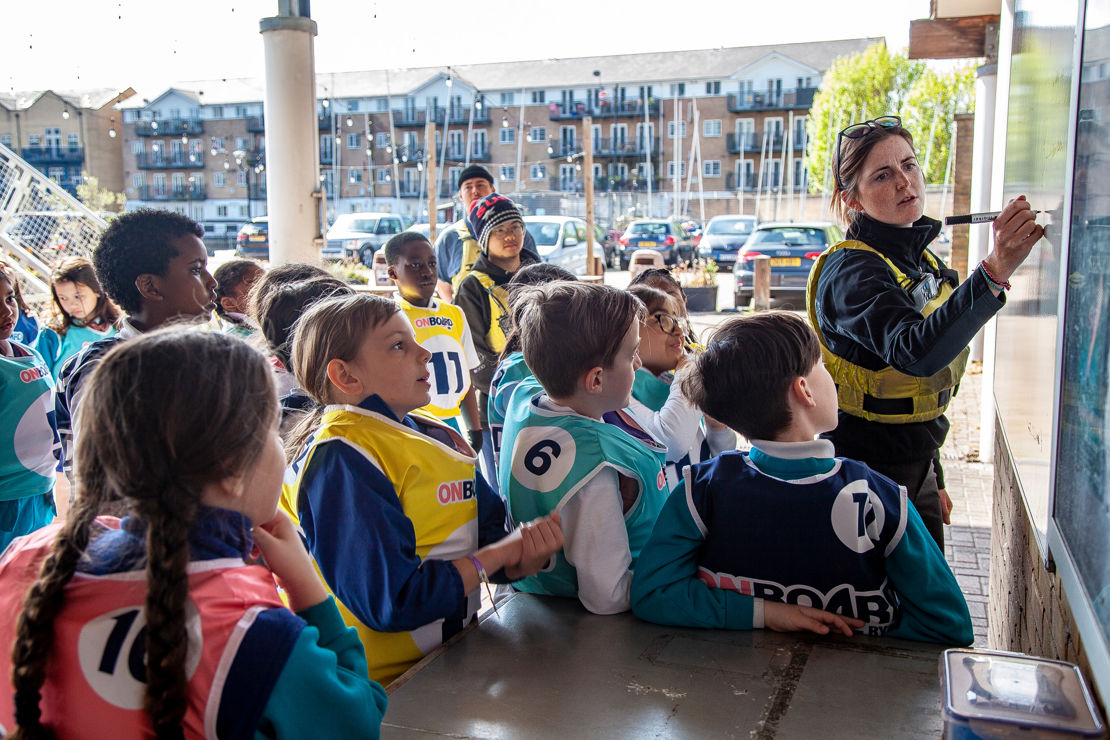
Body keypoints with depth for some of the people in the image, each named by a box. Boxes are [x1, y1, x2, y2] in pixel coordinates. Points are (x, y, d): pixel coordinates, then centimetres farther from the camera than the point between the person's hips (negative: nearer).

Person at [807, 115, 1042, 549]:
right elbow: (914, 353, -38)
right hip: (866, 473, -8)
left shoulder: (926, 264, 8)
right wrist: (995, 271, -48)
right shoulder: (850, 269, -19)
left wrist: (934, 477, 17)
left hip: (916, 471, 8)